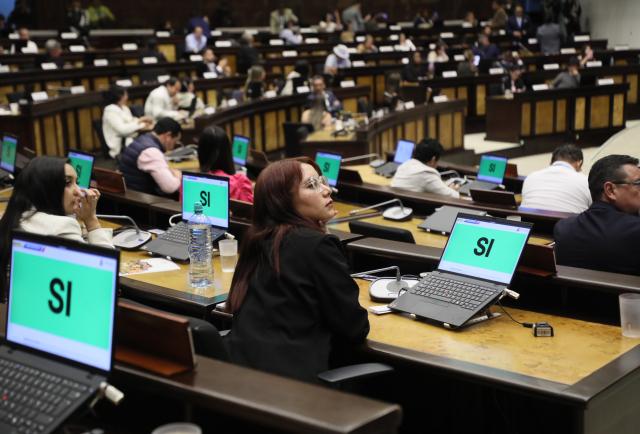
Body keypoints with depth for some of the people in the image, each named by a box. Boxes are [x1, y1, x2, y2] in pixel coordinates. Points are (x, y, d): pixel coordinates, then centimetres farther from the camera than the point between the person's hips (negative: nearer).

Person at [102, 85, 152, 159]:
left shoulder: (124, 108, 17)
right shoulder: (110, 111, -12)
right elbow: (122, 129, -22)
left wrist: (141, 120, 1)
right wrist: (140, 123, -14)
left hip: (130, 139, 9)